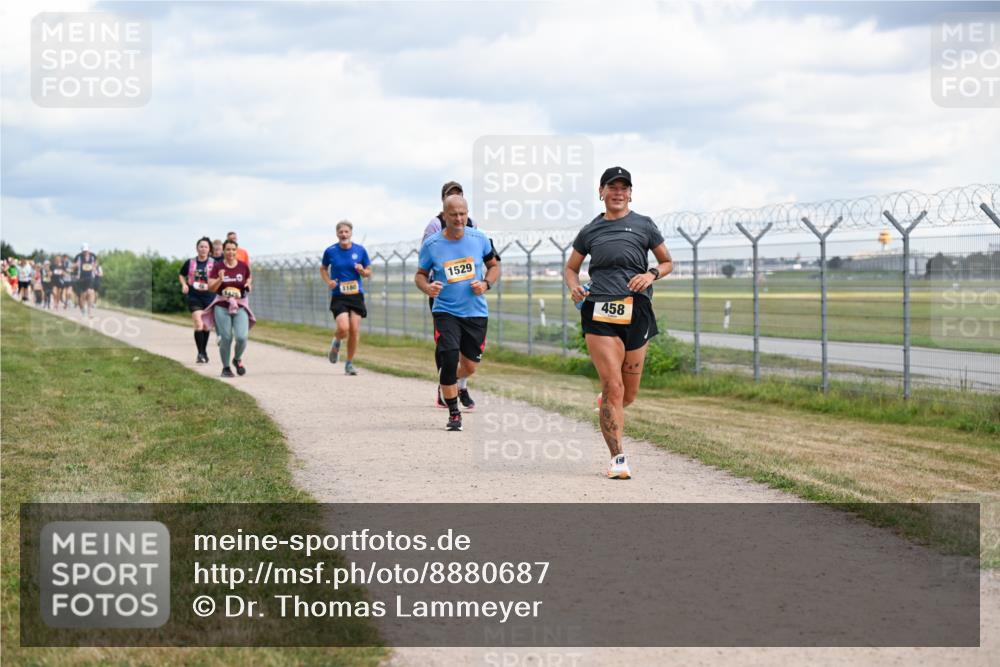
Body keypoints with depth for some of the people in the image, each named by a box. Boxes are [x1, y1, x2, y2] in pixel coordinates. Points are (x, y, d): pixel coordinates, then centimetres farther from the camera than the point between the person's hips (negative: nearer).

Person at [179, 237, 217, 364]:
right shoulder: (190, 263, 1)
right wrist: (184, 284, -1)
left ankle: (204, 352, 30)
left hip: (209, 297, 1)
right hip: (194, 297, -1)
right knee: (199, 325, -15)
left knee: (206, 326, 12)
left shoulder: (214, 263, -2)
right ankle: (201, 354, -12)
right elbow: (181, 275, 17)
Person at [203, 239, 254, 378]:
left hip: (240, 307, 1)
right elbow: (210, 288, -3)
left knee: (242, 337, -14)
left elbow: (249, 279, 17)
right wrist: (220, 279, -22)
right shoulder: (218, 268, -1)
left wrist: (248, 285, -6)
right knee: (226, 338, -3)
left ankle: (237, 359, 17)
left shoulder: (243, 266, 3)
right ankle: (226, 367, 17)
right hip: (222, 307, -1)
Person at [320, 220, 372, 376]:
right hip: (338, 296, -2)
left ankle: (350, 363, 14)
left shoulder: (360, 250, 2)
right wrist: (328, 282, -2)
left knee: (355, 330, -3)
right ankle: (336, 342, 17)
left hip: (356, 295, 2)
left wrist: (362, 271, -12)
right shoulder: (330, 251, -1)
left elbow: (368, 272, 11)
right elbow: (323, 268, 16)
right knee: (343, 328, -19)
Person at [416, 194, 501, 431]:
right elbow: (420, 274, 5)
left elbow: (494, 266, 12)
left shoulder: (479, 238, -1)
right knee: (448, 357, -19)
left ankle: (449, 382, 44)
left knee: (470, 366, 9)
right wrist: (426, 287, -18)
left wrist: (486, 284, -8)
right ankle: (453, 414, -5)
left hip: (476, 312, 3)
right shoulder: (431, 244, -6)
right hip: (446, 312, -3)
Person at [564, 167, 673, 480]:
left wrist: (652, 274, -4)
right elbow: (571, 267, 24)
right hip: (600, 313, -1)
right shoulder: (590, 231, 13)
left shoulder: (643, 225, 10)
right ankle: (618, 457, -10)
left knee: (629, 394, 7)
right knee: (613, 387, -13)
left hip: (636, 312, 1)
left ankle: (608, 408, 44)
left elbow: (667, 262, 18)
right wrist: (574, 288, 2)